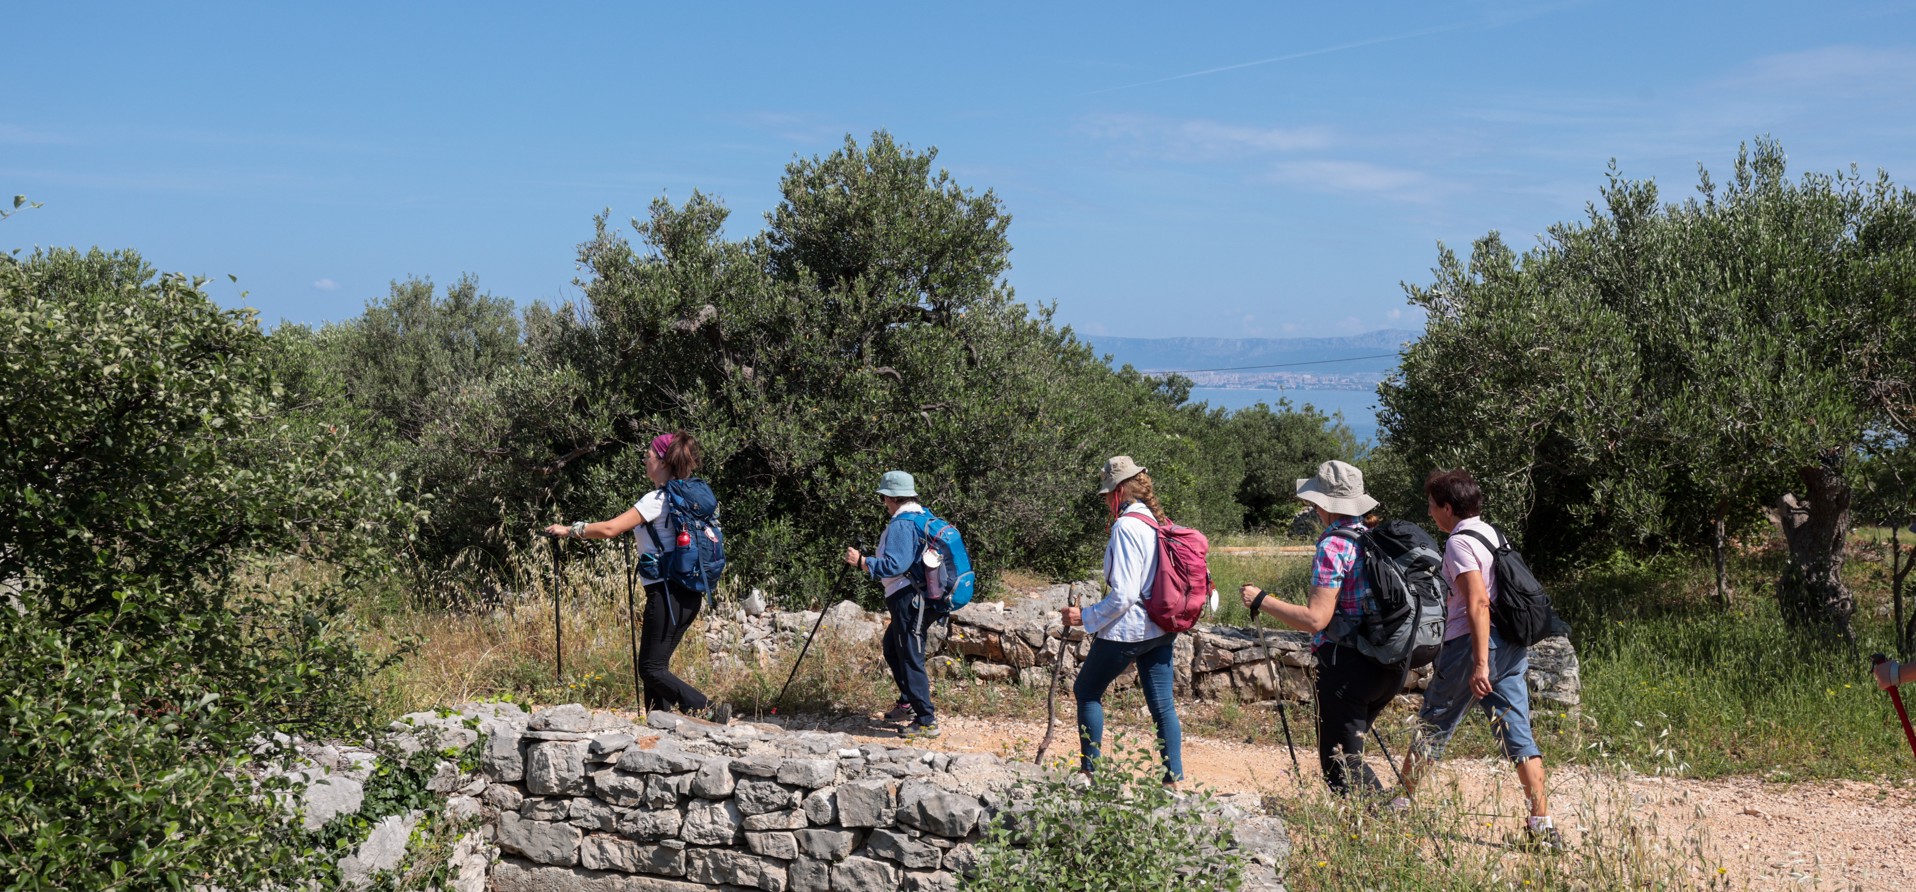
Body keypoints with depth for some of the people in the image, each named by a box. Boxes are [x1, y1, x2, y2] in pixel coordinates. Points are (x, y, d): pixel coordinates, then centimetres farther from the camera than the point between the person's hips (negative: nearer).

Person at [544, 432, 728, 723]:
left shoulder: (658, 499, -14)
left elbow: (610, 529, -18)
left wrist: (569, 530, -4)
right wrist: (642, 540, 28)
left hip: (667, 592, -9)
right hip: (688, 594, 9)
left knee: (652, 669, -6)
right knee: (655, 666, 13)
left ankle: (709, 711, -16)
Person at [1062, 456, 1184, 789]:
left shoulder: (1126, 527, -19)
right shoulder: (1159, 522, 6)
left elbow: (1123, 594, -23)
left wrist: (1086, 617, -12)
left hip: (1128, 629, -8)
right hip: (1161, 630, 8)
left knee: (1086, 691, 11)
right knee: (1162, 705, 9)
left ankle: (1090, 769, 16)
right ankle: (1174, 780, 10)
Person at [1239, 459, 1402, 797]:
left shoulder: (1333, 547, -14)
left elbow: (1315, 619, -20)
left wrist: (1261, 600, -11)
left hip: (1346, 662, -8)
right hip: (1392, 665, 8)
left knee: (1340, 762, -1)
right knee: (1348, 750, 22)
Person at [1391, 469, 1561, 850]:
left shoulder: (1459, 543, -11)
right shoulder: (1492, 534, 15)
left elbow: (1478, 602, -22)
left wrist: (1480, 663, -25)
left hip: (1472, 644, -8)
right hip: (1513, 646, 8)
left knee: (1432, 728, 7)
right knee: (1518, 734, 4)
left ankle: (1401, 803, 19)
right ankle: (1542, 824, -2)